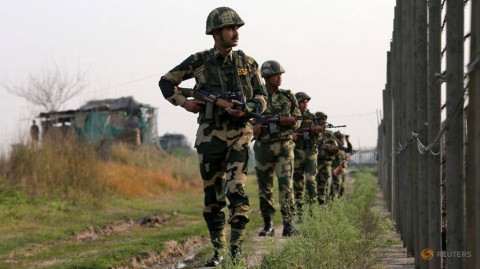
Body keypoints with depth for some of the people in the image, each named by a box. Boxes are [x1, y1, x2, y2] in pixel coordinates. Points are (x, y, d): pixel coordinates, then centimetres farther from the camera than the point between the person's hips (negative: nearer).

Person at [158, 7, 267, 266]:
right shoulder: (199, 61, 1)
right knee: (213, 196, 7)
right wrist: (183, 101, -3)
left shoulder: (248, 63, 3)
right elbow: (166, 81, 12)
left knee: (236, 190, -16)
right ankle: (218, 250, 19)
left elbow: (261, 99, 5)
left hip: (239, 135, -1)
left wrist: (245, 110, -15)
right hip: (210, 137, 1)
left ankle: (236, 248, -10)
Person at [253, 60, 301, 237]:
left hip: (284, 145, 0)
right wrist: (254, 128, -15)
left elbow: (297, 121, 9)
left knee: (285, 184, -12)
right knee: (264, 187, 5)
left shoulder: (288, 97, 6)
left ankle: (288, 223, -11)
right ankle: (268, 225, 13)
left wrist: (291, 122, -12)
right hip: (263, 147, 0)